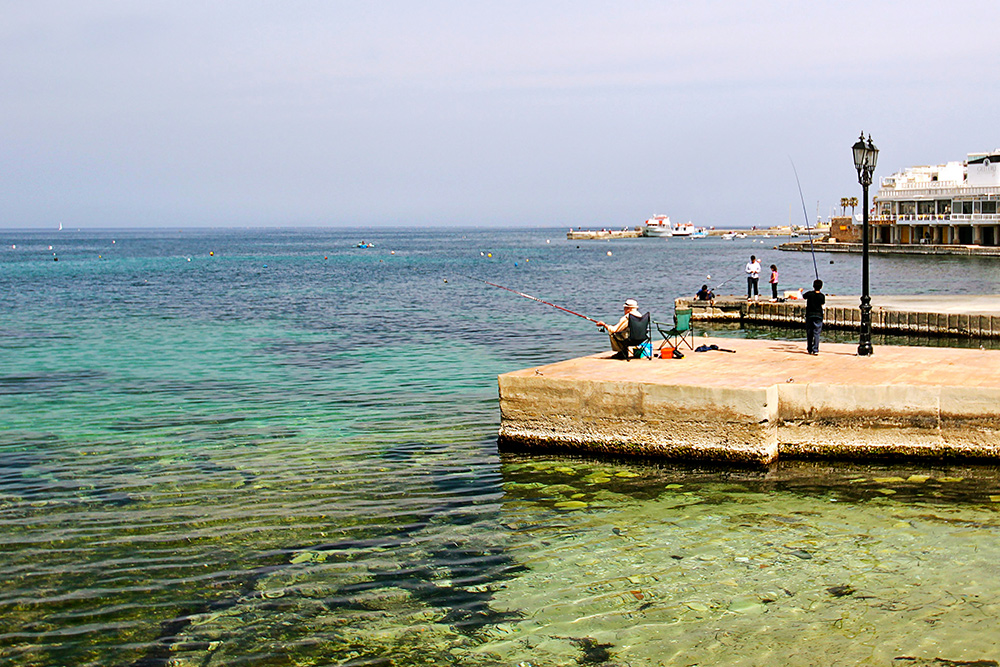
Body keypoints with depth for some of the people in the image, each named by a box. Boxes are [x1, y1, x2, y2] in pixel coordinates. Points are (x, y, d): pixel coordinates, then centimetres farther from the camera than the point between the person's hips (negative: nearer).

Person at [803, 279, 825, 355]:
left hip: (809, 315, 1)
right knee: (816, 333, -1)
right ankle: (815, 350, -9)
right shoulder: (822, 296, -7)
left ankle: (809, 349, 18)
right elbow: (822, 304, 7)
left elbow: (801, 297, 8)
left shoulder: (809, 294, -6)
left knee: (809, 333, 11)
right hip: (818, 315, -1)